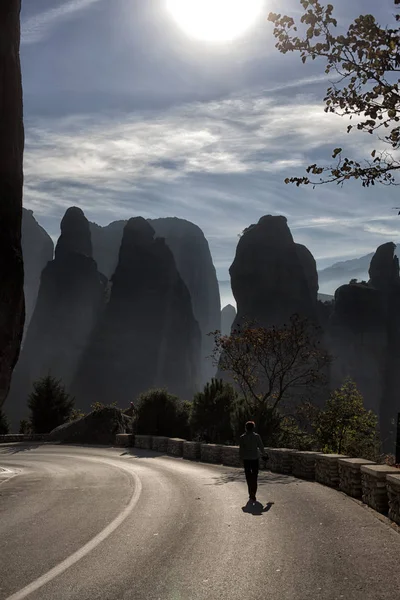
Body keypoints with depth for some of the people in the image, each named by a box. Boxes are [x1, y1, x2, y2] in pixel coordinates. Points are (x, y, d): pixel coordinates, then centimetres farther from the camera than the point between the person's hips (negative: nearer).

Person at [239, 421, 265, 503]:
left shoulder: (242, 437, -3)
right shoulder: (256, 436, -5)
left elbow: (241, 449, -3)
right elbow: (261, 447, -1)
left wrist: (241, 458, 8)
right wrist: (263, 454, 17)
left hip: (246, 459, 1)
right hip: (255, 458, -1)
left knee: (249, 477, 12)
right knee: (254, 477, 2)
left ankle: (251, 494, 18)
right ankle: (253, 496, -6)